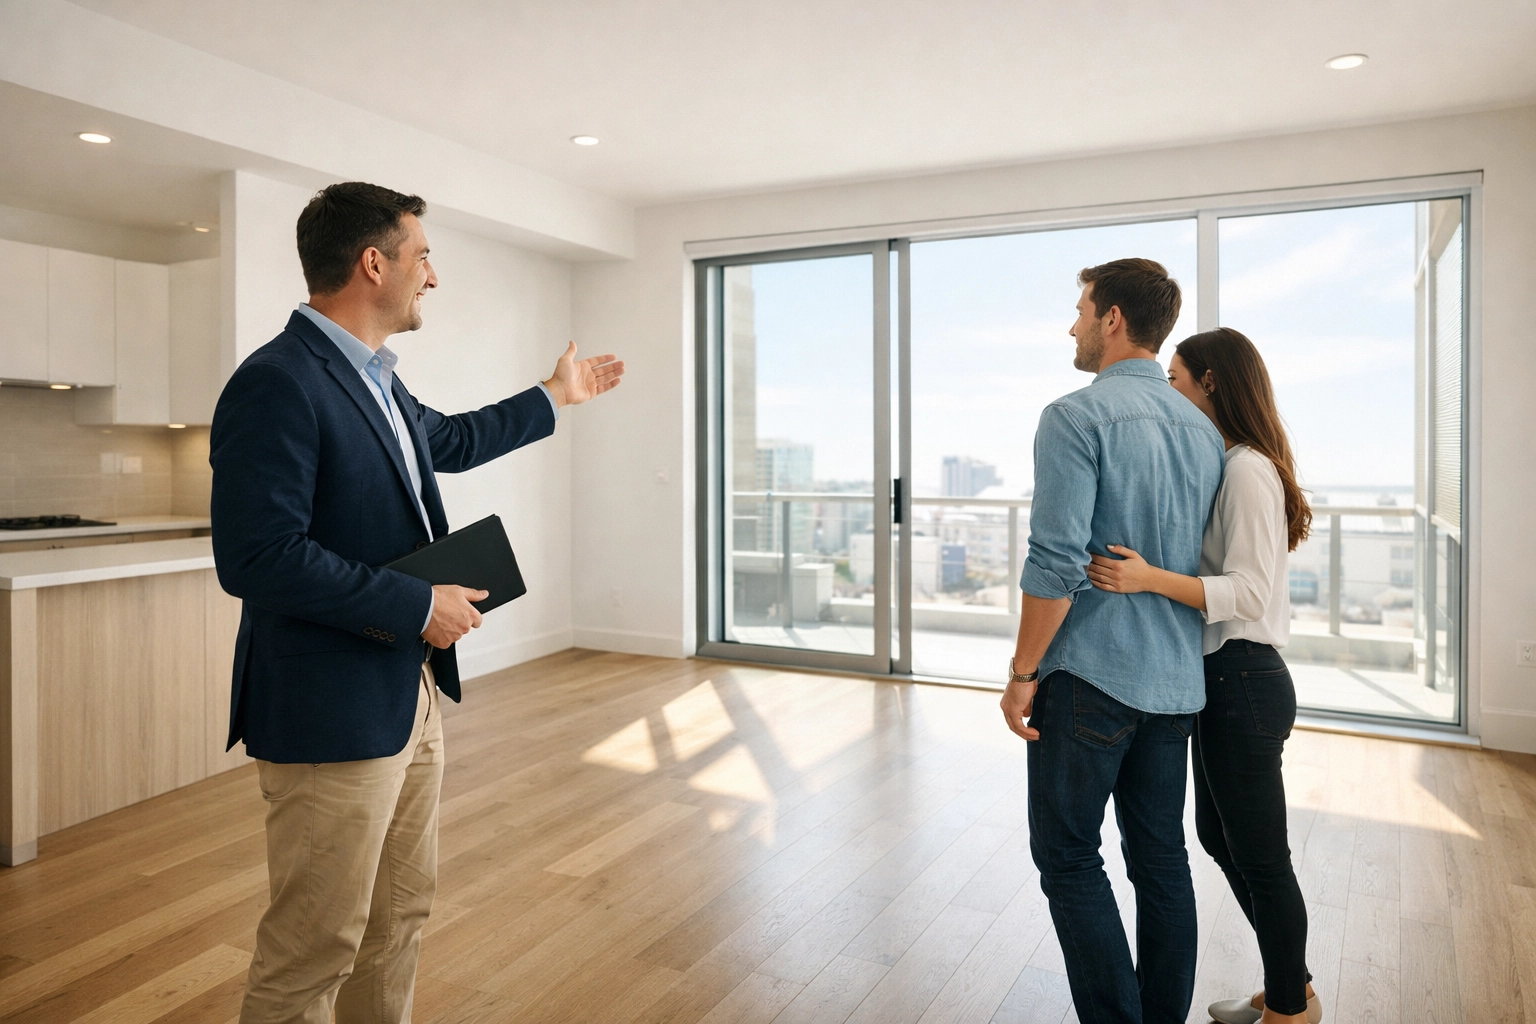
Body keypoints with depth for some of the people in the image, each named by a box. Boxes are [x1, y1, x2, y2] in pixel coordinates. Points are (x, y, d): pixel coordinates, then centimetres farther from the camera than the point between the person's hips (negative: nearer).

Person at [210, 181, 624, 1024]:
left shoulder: (375, 378, 12)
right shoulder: (276, 384, -18)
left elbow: (450, 440, 30)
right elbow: (256, 557, -25)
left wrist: (556, 395, 39)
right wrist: (418, 607, -19)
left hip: (409, 698, 9)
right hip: (332, 716, -9)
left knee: (401, 917, 20)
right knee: (316, 947, 5)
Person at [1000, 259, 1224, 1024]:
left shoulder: (1078, 415, -13)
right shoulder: (1202, 429, 11)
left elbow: (1057, 562, -19)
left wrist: (1023, 672, -11)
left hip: (1091, 674, -8)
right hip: (1176, 680, 8)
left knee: (1069, 857, 4)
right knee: (1160, 854, 15)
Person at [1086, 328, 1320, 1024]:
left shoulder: (1246, 471, -17)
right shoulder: (1221, 465, 14)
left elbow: (1250, 593, -25)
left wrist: (1149, 578, -36)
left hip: (1242, 680, -10)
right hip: (1220, 679, 10)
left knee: (1259, 857, 5)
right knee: (1220, 837, 20)